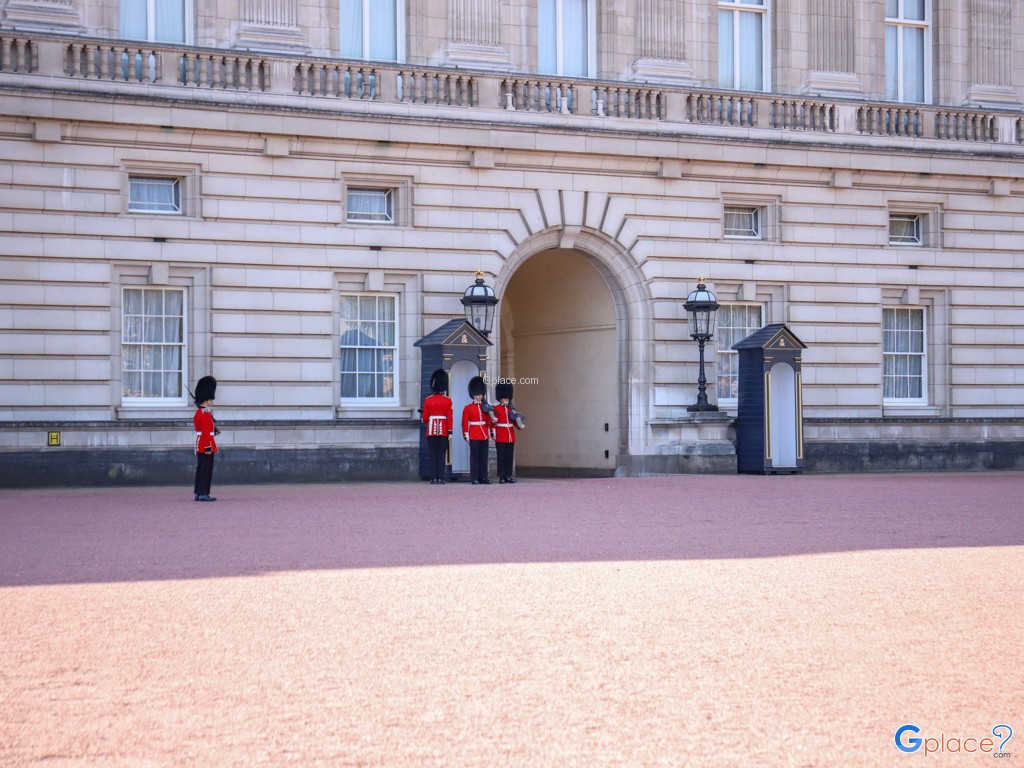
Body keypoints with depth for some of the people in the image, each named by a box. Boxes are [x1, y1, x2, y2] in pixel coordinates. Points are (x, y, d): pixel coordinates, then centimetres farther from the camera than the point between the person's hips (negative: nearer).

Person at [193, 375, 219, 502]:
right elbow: (206, 432, -21)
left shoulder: (199, 412, 15)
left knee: (201, 469, 11)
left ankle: (199, 493, 13)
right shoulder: (205, 413, -16)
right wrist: (208, 447, -21)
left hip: (200, 447, 10)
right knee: (206, 470, -7)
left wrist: (213, 430, 6)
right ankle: (203, 494, -8)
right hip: (206, 446, -10)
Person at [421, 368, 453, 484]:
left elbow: (425, 418, 2)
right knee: (441, 455, 2)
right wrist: (450, 431, -2)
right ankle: (440, 478, -2)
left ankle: (433, 478, -1)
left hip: (431, 431, 1)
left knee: (433, 455, 3)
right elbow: (450, 417, -6)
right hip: (443, 431, 0)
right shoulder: (447, 401, -3)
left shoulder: (428, 400, -1)